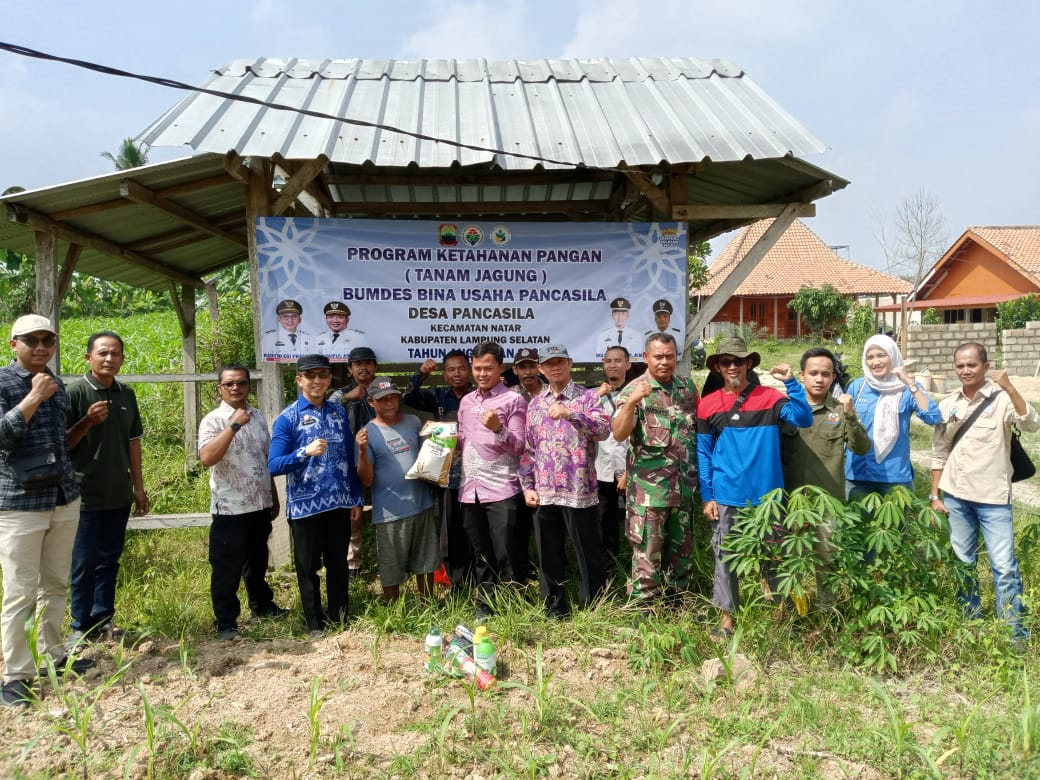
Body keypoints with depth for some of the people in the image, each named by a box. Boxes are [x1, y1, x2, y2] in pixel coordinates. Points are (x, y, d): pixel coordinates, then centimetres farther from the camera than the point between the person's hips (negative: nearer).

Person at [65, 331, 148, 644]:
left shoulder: (126, 394, 7)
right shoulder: (75, 392, -10)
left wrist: (138, 487, 12)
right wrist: (88, 420, -26)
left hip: (119, 495, 5)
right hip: (86, 496, -5)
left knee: (109, 561, 13)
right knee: (84, 564, 3)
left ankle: (103, 619, 24)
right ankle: (81, 625, 16)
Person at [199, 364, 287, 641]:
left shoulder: (258, 417, 7)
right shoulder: (213, 420, -12)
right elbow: (207, 458, -29)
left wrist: (274, 498, 16)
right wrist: (234, 425, -31)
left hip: (260, 505, 6)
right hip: (230, 509, -6)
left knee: (257, 561, 22)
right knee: (227, 569, 4)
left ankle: (262, 605, 39)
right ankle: (226, 622, 16)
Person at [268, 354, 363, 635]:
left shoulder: (339, 412, 6)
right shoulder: (288, 418, -7)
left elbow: (349, 458, 10)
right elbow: (273, 465, -14)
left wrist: (356, 498, 9)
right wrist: (305, 452, -29)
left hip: (340, 503, 4)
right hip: (305, 506, -3)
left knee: (339, 564, 14)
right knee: (308, 568, 10)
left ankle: (340, 620, 29)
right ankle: (316, 625, 25)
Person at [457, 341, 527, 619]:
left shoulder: (513, 400, -3)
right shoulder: (466, 401, 15)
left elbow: (518, 447, -7)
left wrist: (498, 428, -23)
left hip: (501, 489, -5)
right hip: (470, 488, 5)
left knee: (505, 555, -2)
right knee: (481, 554, 13)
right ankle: (483, 607, 24)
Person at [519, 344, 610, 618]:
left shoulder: (587, 397, 0)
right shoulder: (535, 403, 13)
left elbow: (604, 429, -16)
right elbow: (527, 448, 13)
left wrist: (570, 413, -28)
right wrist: (527, 486, 6)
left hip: (579, 490, -4)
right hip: (544, 492, 4)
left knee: (588, 554, 4)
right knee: (548, 556, 12)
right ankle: (555, 609, 26)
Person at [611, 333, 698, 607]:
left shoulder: (687, 387, 8)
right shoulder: (633, 390, -8)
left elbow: (697, 428, 17)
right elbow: (619, 434, -20)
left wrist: (696, 473, 8)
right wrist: (631, 402, -35)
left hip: (684, 485, 5)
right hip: (648, 487, -5)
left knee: (682, 550, 15)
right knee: (647, 552, 2)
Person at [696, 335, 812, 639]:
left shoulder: (769, 397, -1)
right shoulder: (707, 405, 1)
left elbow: (803, 419, -14)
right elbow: (703, 454, 3)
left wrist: (792, 383, -24)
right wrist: (706, 496, -3)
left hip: (766, 495, -1)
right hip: (726, 497, 1)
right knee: (725, 557, 8)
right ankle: (727, 619, 22)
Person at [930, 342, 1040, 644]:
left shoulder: (1001, 399, -7)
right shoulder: (947, 405, 5)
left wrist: (1009, 387, -34)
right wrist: (935, 495, 7)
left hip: (993, 497, -4)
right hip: (955, 497, 4)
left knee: (1004, 566, -3)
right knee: (963, 563, 13)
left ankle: (1015, 630, 10)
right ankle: (971, 620, 27)